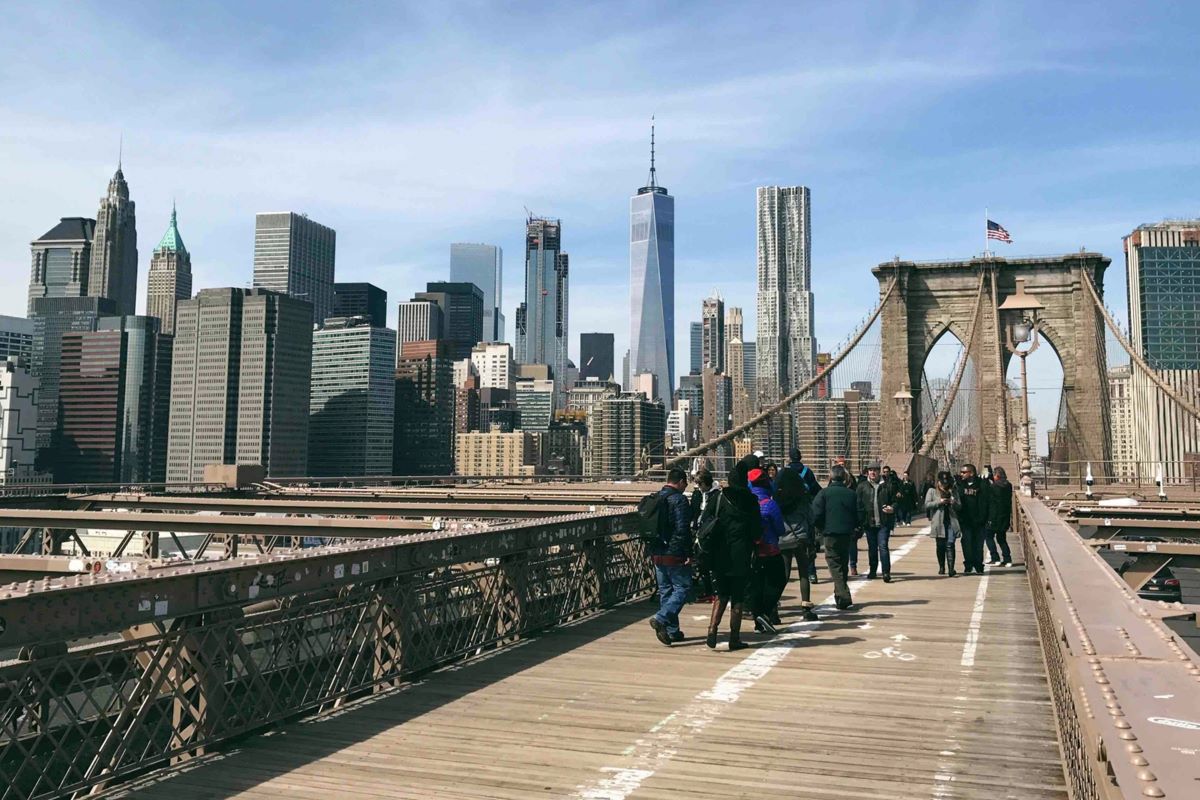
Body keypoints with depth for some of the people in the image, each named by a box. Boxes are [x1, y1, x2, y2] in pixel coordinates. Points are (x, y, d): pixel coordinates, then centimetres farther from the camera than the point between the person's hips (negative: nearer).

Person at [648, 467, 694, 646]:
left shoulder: (655, 498, 12)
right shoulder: (679, 499, -13)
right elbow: (683, 529, -19)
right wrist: (688, 553, -15)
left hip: (657, 554, 8)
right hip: (675, 554, -8)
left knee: (665, 590, 13)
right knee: (683, 588, -1)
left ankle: (672, 631, 16)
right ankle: (661, 619, -17)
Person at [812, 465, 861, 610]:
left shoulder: (824, 493, -6)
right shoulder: (852, 494, 5)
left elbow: (816, 515, -11)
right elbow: (859, 516, 6)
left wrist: (821, 528, 7)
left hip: (830, 534, -4)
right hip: (847, 534, 4)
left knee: (835, 567, -3)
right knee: (843, 565, 17)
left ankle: (844, 599, -16)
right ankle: (841, 597, 27)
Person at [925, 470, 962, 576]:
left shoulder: (953, 491, 12)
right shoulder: (932, 491, 6)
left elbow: (959, 507, 11)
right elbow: (927, 505, -3)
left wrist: (954, 503, -11)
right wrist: (939, 502, -15)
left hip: (951, 521, 0)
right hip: (938, 522, 0)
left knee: (950, 545, -9)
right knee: (940, 546, 7)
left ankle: (951, 569, -15)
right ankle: (941, 567, 19)